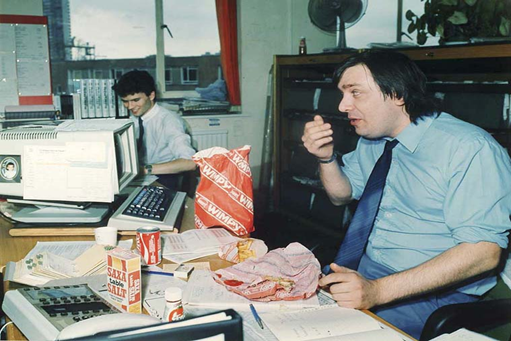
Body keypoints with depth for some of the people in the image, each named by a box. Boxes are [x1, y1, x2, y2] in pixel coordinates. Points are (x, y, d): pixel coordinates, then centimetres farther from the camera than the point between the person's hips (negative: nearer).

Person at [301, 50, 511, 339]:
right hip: (365, 270, 7)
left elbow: (484, 251, -25)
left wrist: (378, 291, -33)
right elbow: (342, 196, 22)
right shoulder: (372, 139, 8)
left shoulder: (471, 149, -18)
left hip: (438, 292, -7)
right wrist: (327, 157, -2)